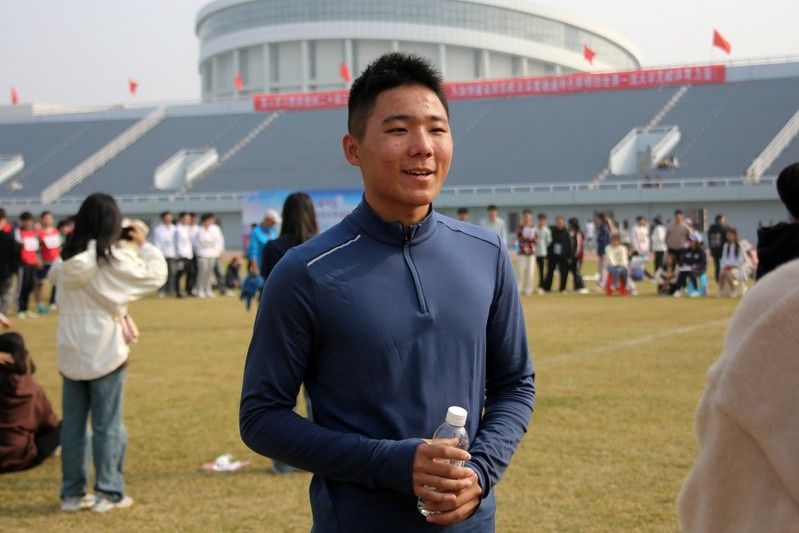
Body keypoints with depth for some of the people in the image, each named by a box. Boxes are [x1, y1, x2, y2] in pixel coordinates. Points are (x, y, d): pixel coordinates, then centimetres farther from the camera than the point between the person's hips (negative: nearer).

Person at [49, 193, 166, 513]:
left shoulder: (66, 259, 2)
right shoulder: (115, 259, -13)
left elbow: (53, 276, 24)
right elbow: (155, 276, -7)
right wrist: (143, 245, 7)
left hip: (71, 353, 5)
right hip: (105, 353, -4)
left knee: (72, 424, 10)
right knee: (107, 425, 4)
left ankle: (72, 493, 16)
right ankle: (108, 492, 8)